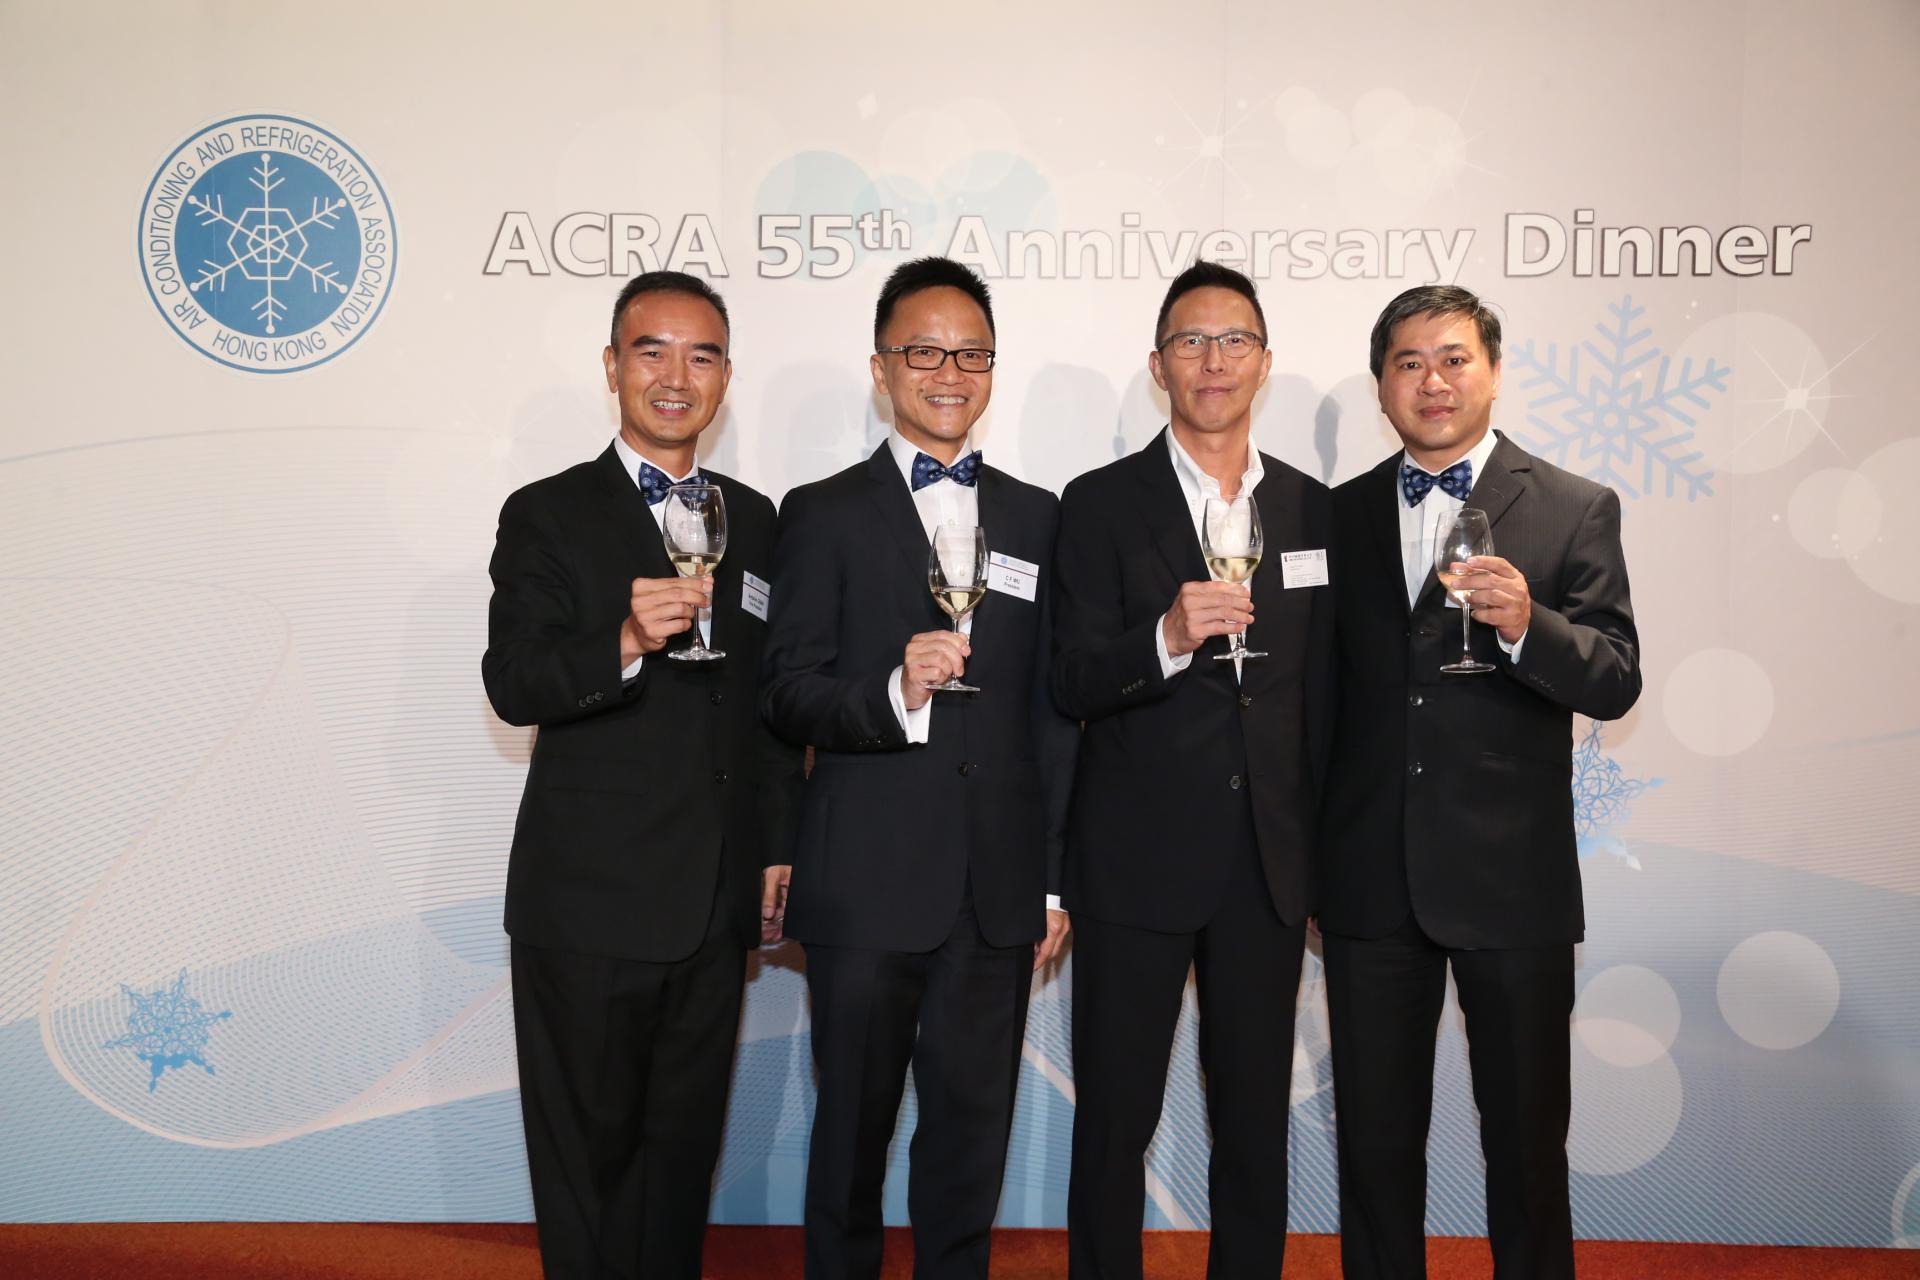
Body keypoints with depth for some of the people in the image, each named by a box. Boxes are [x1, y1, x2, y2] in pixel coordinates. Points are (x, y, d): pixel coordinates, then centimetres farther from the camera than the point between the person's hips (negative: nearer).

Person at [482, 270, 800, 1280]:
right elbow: (513, 684, -14)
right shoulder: (546, 516, -3)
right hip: (588, 900, -4)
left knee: (683, 1145, 16)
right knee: (586, 1150, 8)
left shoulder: (752, 520, 11)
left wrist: (779, 852, 11)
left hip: (716, 900, 5)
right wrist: (626, 643, -32)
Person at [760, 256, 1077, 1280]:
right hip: (867, 884, -2)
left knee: (972, 1134, 11)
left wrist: (1058, 876, 9)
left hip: (998, 891, 3)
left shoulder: (1037, 520, 12)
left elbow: (1054, 712, 12)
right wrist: (894, 691, -23)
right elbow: (786, 695, -4)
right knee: (854, 1127, 10)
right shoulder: (824, 514, 2)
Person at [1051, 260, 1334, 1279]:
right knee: (1113, 1121, 8)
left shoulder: (1313, 508, 8)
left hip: (1270, 867, 3)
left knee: (1256, 1120, 14)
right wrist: (1168, 638, -29)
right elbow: (1072, 685, -10)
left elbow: (1320, 692, 11)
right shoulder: (1100, 503, -2)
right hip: (1134, 862, -3)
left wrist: (1325, 855, 10)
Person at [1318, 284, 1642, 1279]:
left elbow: (1615, 681, -7)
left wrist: (1526, 626, -26)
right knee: (1374, 1138, 13)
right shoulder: (1340, 515, 8)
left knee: (1527, 1140, 11)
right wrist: (1305, 855, 5)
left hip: (1509, 876, -2)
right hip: (1371, 879, 3)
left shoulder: (1575, 512, 0)